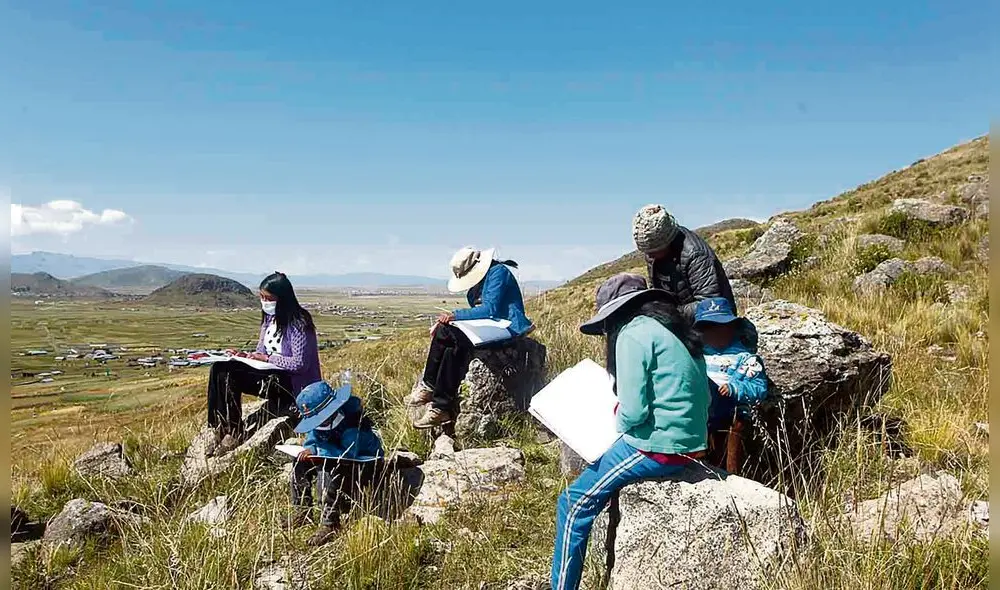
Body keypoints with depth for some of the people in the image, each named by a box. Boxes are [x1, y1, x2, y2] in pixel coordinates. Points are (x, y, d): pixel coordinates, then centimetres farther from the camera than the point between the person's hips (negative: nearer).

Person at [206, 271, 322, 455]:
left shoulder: (298, 323, -16)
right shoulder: (270, 318, 10)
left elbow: (300, 364, -22)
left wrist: (267, 358, -16)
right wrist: (252, 356, -4)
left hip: (293, 383, -9)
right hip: (271, 373, 9)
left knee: (230, 376, -23)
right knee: (219, 369, -11)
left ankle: (234, 435, -11)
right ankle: (220, 431, -12)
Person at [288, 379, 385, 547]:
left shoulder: (351, 423, -30)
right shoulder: (321, 422, -5)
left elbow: (348, 454, -37)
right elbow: (312, 440, 2)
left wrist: (319, 450, -32)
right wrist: (311, 449, -22)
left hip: (364, 462, -9)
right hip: (338, 460, 9)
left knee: (327, 471, -34)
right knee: (301, 462, 0)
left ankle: (329, 523, -26)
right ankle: (302, 512, 6)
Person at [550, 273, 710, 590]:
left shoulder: (633, 333, -13)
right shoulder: (672, 329, 13)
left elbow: (633, 413, -20)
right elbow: (693, 397, 16)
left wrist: (618, 417, 3)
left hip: (658, 448, -9)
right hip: (689, 443, 9)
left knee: (574, 503, 2)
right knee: (593, 472, 26)